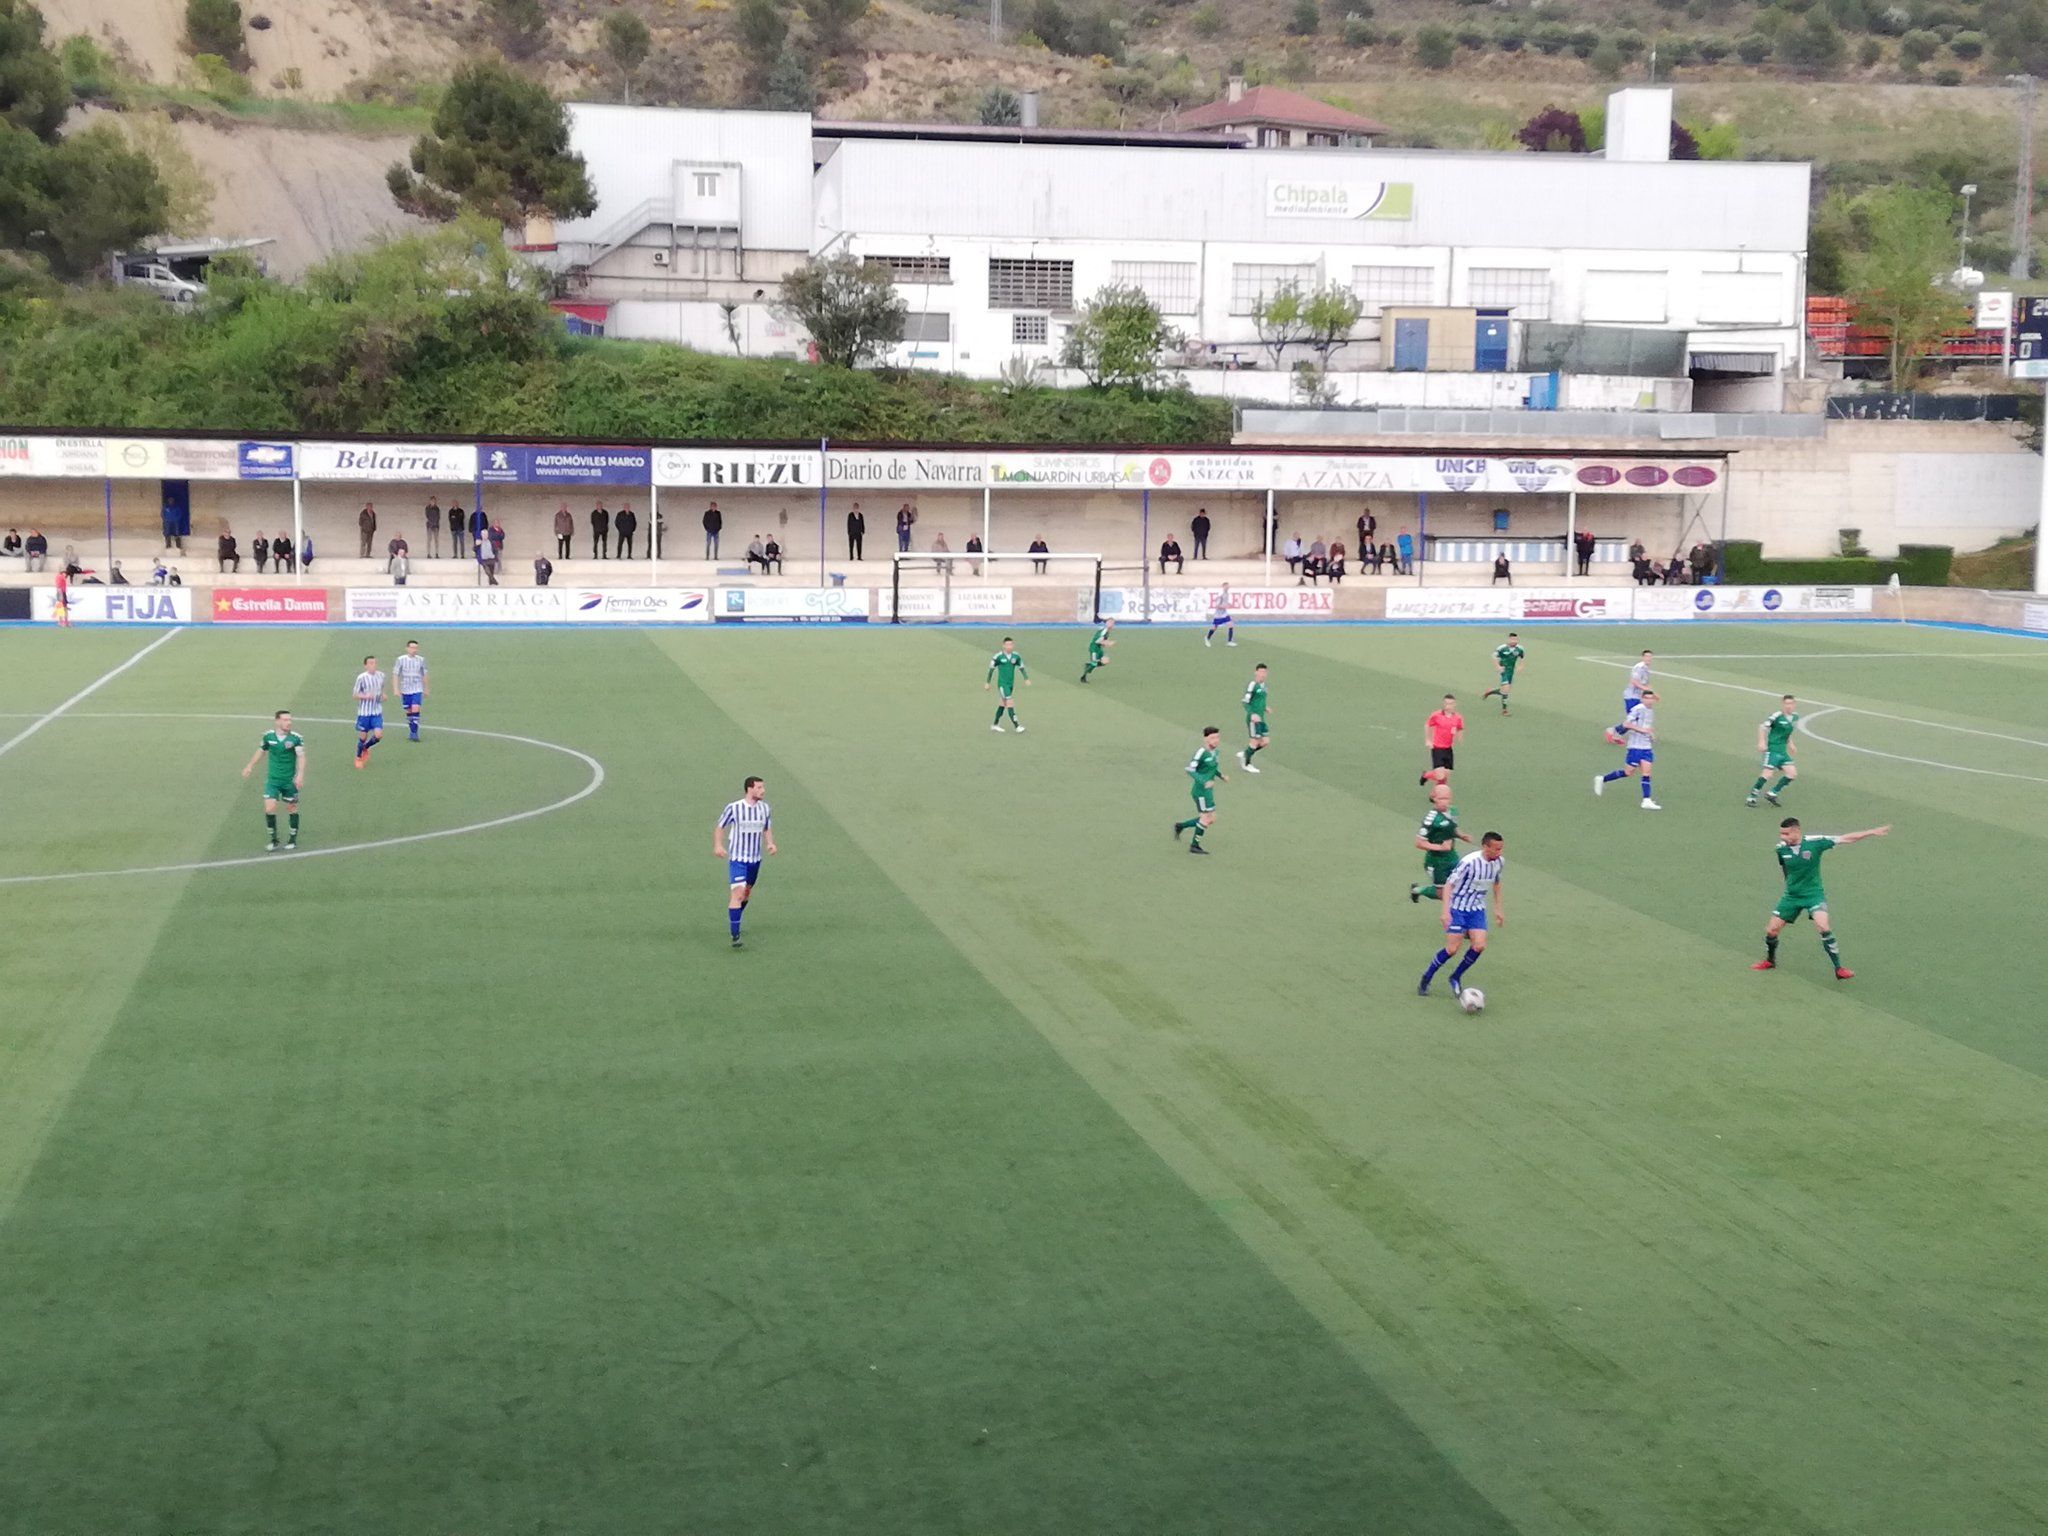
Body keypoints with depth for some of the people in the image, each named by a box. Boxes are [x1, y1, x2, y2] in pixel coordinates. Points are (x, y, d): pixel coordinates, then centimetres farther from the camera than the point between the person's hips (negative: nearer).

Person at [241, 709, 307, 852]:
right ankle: (273, 839, 6)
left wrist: (300, 775, -32)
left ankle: (293, 838, 28)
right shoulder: (268, 736, -3)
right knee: (269, 809, -9)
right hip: (272, 779, 1)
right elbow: (261, 751, 15)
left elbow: (301, 757, -18)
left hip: (290, 780, -1)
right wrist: (250, 766, 23)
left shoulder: (296, 738, -12)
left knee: (291, 809, 9)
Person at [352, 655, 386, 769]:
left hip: (377, 712, 3)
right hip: (364, 712, -3)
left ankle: (365, 748, 23)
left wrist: (383, 695, -1)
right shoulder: (361, 677, -12)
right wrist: (366, 696, -24)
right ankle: (358, 757, 29)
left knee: (378, 735, -9)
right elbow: (355, 695, -7)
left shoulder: (381, 676, 2)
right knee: (363, 737, 5)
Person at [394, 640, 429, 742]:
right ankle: (411, 731, 22)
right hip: (405, 690, 1)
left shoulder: (421, 660, 2)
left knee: (415, 710, -14)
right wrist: (396, 689, -7)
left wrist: (426, 689, 17)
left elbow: (424, 675, 12)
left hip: (417, 690, -1)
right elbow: (395, 674, 0)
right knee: (409, 711, 8)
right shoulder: (401, 660, -3)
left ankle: (414, 733, -11)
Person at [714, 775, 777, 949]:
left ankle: (733, 921, 44)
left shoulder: (765, 808, 1)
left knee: (747, 893, 19)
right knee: (738, 894, -18)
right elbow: (719, 827, -1)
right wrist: (718, 845, -17)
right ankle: (735, 937, -19)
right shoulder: (733, 808, -13)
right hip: (737, 858, -6)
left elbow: (767, 829, 14)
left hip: (755, 859, 6)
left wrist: (770, 843, -6)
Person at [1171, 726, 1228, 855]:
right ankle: (1195, 845, 7)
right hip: (1200, 790, -9)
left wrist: (1222, 776, 6)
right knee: (1207, 817, -6)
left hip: (1208, 790, 9)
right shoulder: (1201, 752, -18)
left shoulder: (1214, 752, 8)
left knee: (1211, 819, 11)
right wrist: (1204, 782, -29)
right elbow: (1190, 769, -21)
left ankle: (1180, 826, 24)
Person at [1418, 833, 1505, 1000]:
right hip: (1458, 909, -5)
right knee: (1451, 949, -9)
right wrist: (1446, 912, -27)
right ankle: (1426, 978, 14)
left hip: (1477, 910, 5)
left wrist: (1498, 909, 16)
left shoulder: (1499, 862, -5)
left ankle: (1456, 978, 9)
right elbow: (1449, 884, -20)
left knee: (1479, 946, -13)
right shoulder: (1469, 862, -25)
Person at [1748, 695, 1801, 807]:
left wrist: (1790, 743, 19)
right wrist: (1761, 742, -24)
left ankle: (1772, 793, 12)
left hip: (1783, 751, 8)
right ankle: (1752, 797, -7)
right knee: (1768, 773, -17)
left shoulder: (1795, 717, 9)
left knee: (1792, 773, 2)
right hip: (1772, 749, -8)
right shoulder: (1777, 716, -14)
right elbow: (1762, 727, -14)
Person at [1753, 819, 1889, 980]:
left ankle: (1838, 969, -12)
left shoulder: (1814, 842, -17)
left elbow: (1845, 839, -14)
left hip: (1813, 893, -3)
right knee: (1772, 929, 0)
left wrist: (1871, 832, -15)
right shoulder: (1781, 849, -9)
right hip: (1791, 895, 3)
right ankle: (1769, 961, 30)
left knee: (1823, 927, -24)